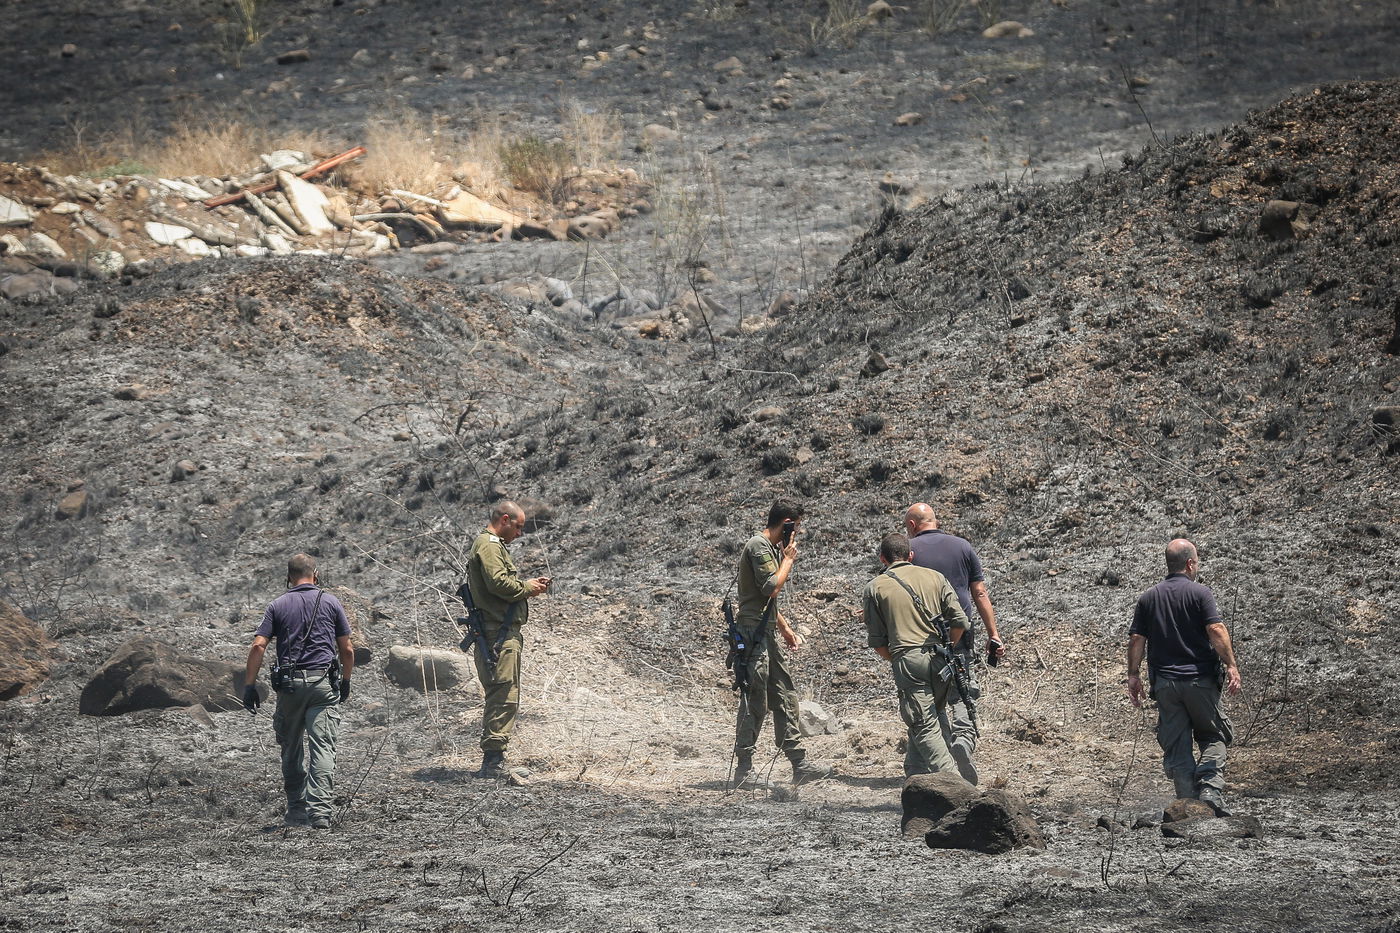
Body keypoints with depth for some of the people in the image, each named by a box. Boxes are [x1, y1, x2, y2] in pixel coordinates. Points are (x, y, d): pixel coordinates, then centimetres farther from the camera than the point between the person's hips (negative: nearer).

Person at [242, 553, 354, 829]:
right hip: (324, 682, -1)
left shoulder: (278, 605, 6)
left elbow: (258, 646, -4)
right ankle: (320, 812, -16)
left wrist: (249, 686, -1)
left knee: (291, 750, 15)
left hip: (289, 684, 1)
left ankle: (297, 811, 20)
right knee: (323, 749, -5)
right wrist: (346, 682, 21)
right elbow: (346, 649, 7)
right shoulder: (331, 603, 6)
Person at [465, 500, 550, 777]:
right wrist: (527, 588, -8)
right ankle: (493, 760, -17)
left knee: (502, 697, 13)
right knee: (504, 695, -14)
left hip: (504, 632, 11)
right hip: (499, 632, -11)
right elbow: (498, 583, -23)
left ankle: (493, 762, 17)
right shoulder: (489, 545, -9)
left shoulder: (493, 545, 25)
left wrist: (528, 586, 11)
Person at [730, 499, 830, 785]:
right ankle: (743, 770, -3)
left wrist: (784, 628, 25)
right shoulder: (759, 547, -13)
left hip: (769, 633, 10)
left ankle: (800, 764, 12)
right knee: (754, 703, -8)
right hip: (754, 632, -10)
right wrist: (788, 559, -9)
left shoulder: (771, 547, 19)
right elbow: (772, 587, -22)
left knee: (785, 698, 9)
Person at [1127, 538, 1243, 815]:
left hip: (1164, 682, 3)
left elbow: (1136, 640, 5)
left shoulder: (1148, 598, 8)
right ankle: (1211, 789, -11)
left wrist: (1134, 675, 11)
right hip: (1200, 678, -3)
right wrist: (1231, 665, -14)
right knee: (1214, 737, 8)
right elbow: (1216, 630, -14)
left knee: (1176, 747, 6)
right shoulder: (1199, 593, -4)